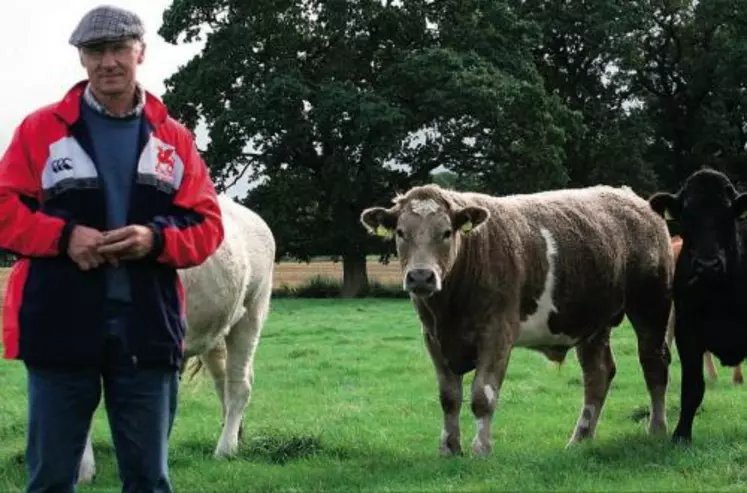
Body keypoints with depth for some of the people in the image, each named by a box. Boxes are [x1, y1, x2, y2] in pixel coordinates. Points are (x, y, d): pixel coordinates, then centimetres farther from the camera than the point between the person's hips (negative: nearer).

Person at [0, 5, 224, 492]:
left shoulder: (175, 139, 10)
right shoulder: (41, 128, 3)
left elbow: (208, 225, 7)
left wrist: (156, 239, -13)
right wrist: (63, 236, -15)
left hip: (147, 327, 2)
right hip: (60, 325, -1)